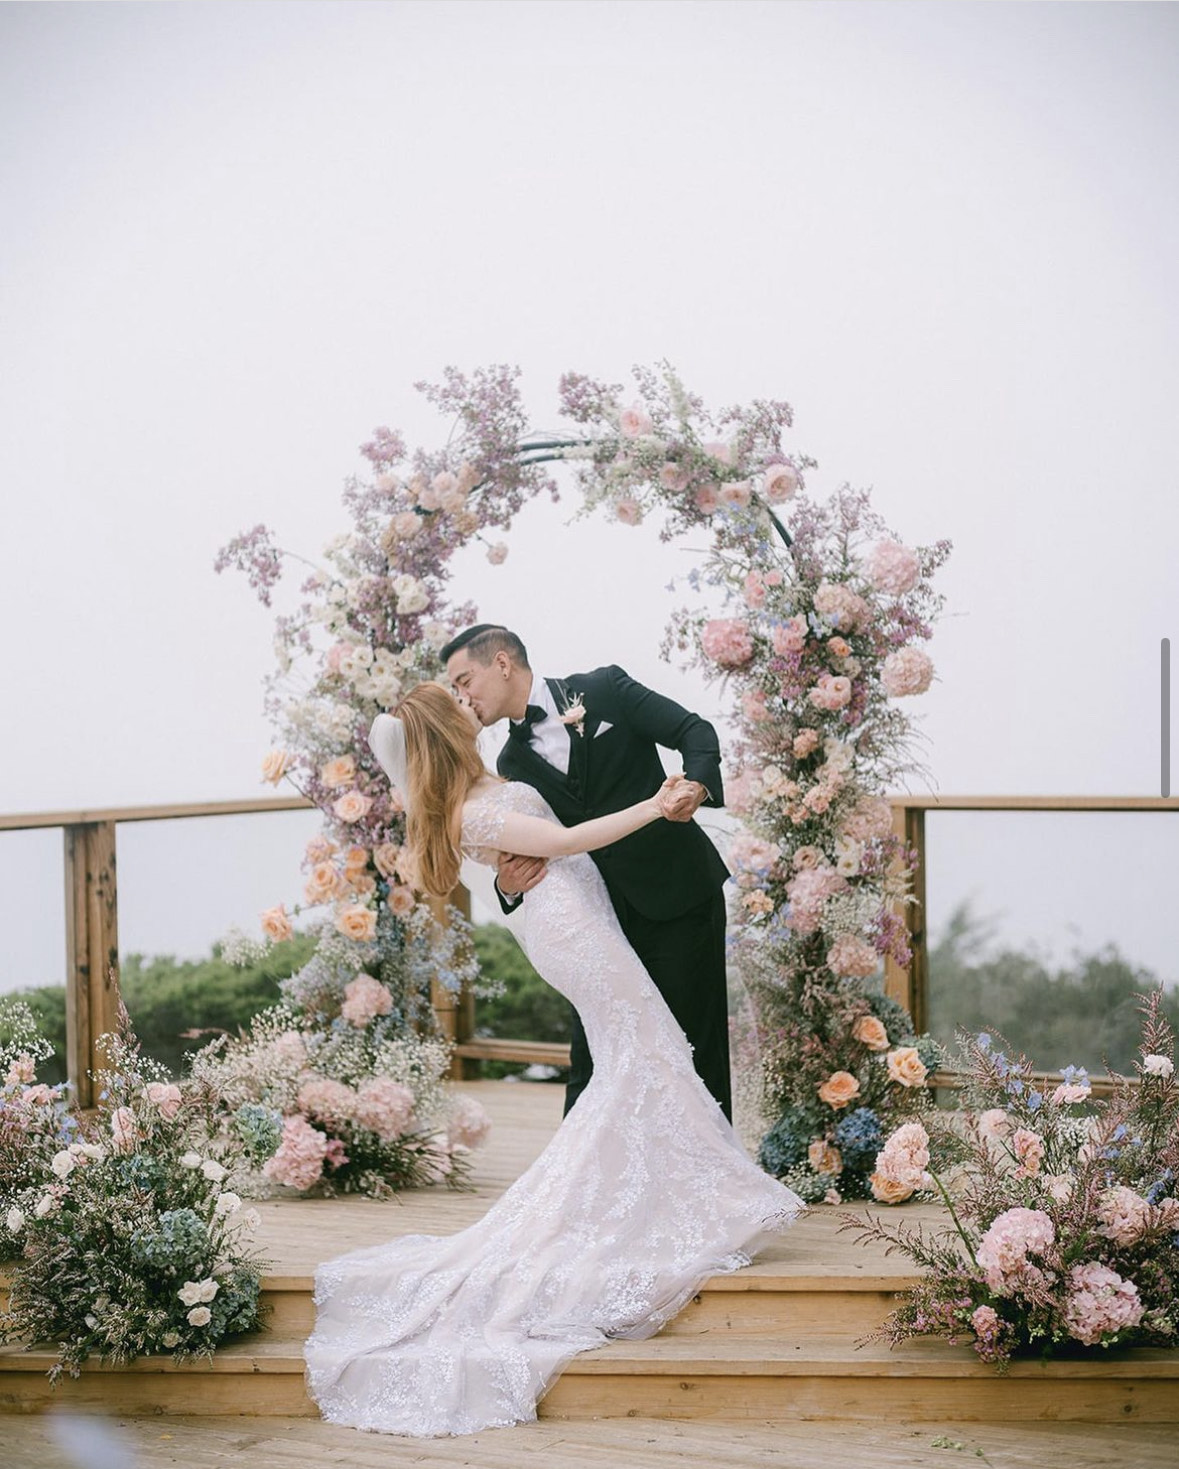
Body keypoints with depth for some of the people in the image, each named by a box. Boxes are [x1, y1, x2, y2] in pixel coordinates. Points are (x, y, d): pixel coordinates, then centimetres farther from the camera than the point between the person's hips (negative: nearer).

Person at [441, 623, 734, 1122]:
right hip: (604, 916, 5)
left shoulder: (603, 688, -2)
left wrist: (697, 784, -27)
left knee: (696, 1047, 0)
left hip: (679, 895, -5)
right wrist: (508, 885, -13)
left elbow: (694, 731, -6)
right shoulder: (512, 762, 11)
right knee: (591, 1058, 5)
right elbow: (528, 848, 10)